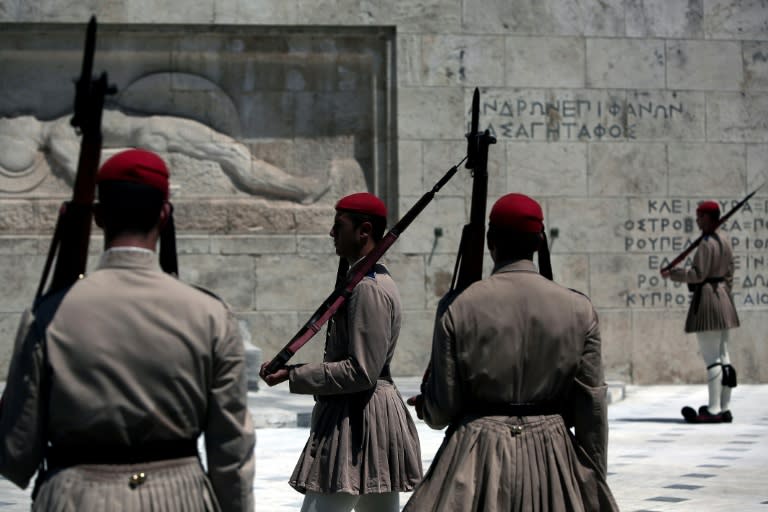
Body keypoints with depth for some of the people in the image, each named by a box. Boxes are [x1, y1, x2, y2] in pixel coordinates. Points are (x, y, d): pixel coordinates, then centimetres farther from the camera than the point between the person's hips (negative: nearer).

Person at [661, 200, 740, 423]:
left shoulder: (706, 243, -15)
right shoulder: (725, 242, 13)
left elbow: (698, 274, -18)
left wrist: (672, 273, -6)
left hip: (706, 298, -9)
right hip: (723, 297, 9)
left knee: (711, 358, -9)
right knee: (723, 356, 10)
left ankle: (713, 410, -9)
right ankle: (725, 409, 12)